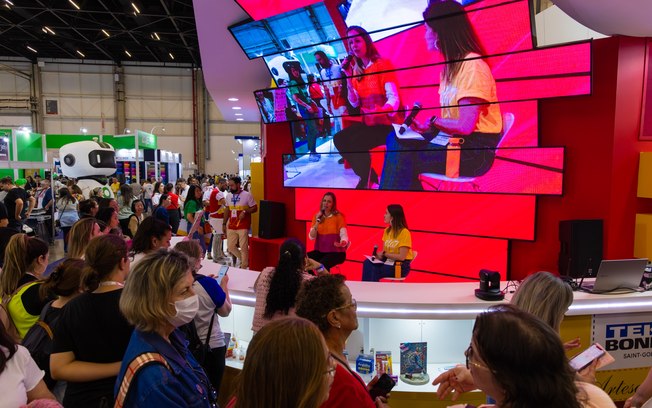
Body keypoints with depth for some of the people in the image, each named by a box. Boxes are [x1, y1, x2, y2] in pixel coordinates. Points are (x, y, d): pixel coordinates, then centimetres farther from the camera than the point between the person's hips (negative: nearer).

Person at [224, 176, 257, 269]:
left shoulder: (247, 195, -6)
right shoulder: (228, 196, 10)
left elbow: (255, 208, -4)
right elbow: (227, 211, 18)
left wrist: (245, 212, -21)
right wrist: (224, 224, 16)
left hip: (243, 226, -6)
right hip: (231, 226, 6)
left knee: (243, 247, -2)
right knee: (230, 246, 7)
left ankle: (244, 267, 11)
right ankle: (243, 260, 28)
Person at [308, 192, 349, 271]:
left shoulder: (339, 216, -6)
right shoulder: (317, 216, 5)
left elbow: (344, 235, -12)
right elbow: (311, 237, -2)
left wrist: (342, 243, -35)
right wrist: (317, 221, -13)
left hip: (336, 252, -4)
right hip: (320, 251, 4)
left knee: (322, 264, -33)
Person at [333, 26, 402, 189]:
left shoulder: (383, 64, -9)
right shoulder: (356, 70, 9)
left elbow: (393, 98, -18)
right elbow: (355, 103, 1)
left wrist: (381, 111, -39)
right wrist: (349, 77, -9)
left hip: (388, 122, -7)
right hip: (367, 122, 7)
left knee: (354, 143, -24)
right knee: (339, 139, -11)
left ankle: (367, 179, 2)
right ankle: (369, 176, 4)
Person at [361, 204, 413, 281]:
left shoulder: (404, 232, -15)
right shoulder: (387, 230, 9)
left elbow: (402, 257, -18)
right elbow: (384, 251, 9)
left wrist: (384, 254, -14)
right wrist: (379, 254, -13)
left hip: (401, 266, -7)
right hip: (388, 261, 7)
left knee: (374, 270, -27)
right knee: (367, 263, -20)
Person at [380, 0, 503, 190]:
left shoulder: (472, 65, -16)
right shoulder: (452, 64, 13)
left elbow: (465, 126, -21)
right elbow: (451, 117, 10)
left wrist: (432, 121, -6)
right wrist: (428, 125, -6)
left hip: (475, 150, -9)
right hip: (455, 139, 9)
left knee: (402, 155, -20)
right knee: (395, 139, -3)